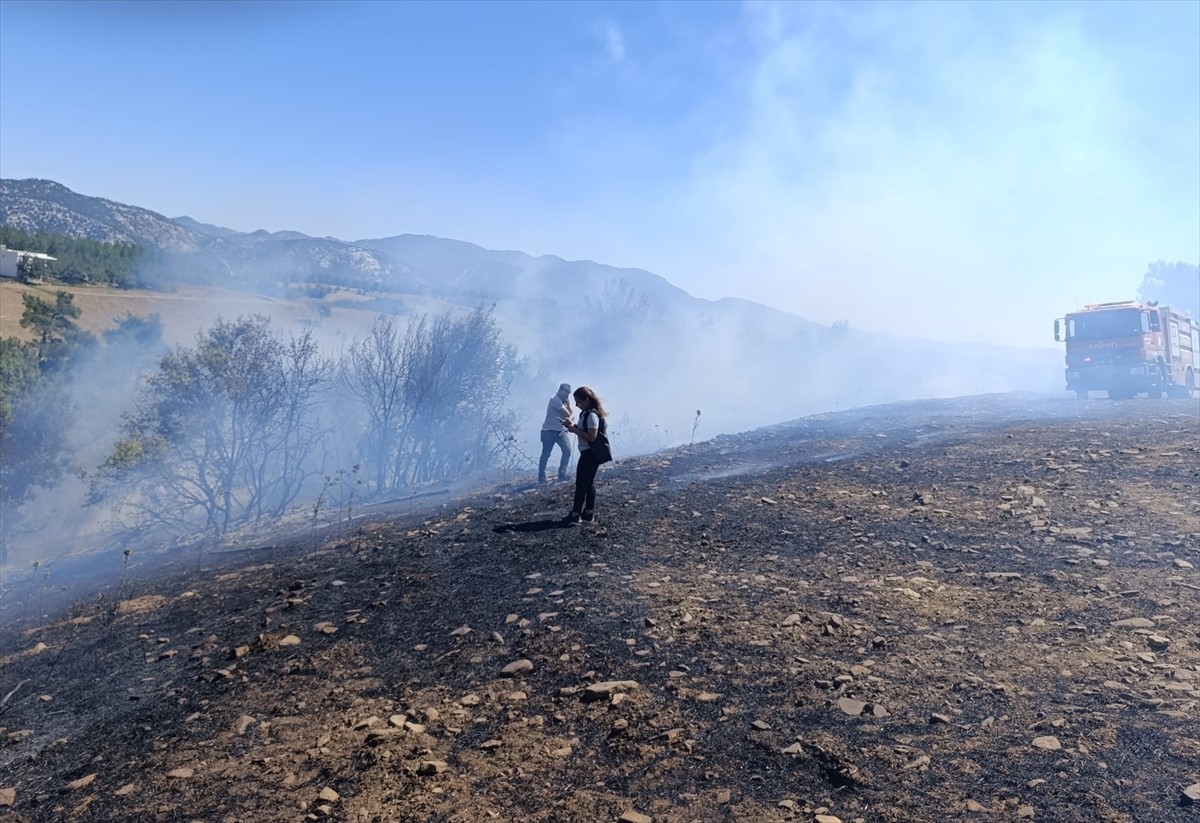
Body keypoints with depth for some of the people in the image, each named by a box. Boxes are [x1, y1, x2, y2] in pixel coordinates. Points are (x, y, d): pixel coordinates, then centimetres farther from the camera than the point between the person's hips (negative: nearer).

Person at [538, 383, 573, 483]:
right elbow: (567, 414, -18)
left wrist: (568, 402, -2)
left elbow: (569, 413, 4)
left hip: (561, 431, 7)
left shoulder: (565, 401, 14)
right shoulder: (555, 400, -15)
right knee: (546, 454, -1)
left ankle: (562, 474, 1)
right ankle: (541, 477, 7)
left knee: (567, 450, -8)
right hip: (549, 431, -7)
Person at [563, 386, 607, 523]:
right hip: (589, 453, 10)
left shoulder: (592, 415, -20)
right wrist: (574, 426, 1)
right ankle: (589, 513, 21)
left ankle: (576, 514, 4)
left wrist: (574, 429, -19)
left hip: (590, 454, -10)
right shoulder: (586, 413, 11)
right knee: (589, 482, 14)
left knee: (581, 483, -3)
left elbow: (591, 437, -24)